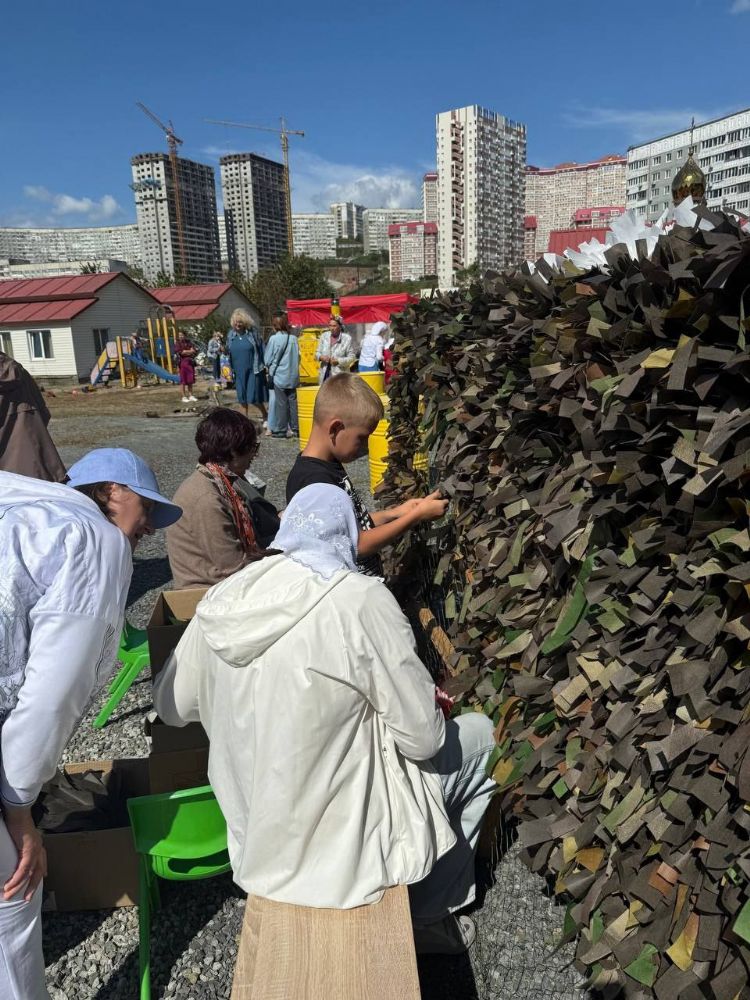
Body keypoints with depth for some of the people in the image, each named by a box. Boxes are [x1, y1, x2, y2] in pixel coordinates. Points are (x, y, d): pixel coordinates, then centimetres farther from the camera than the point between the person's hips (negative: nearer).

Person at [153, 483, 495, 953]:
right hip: (340, 845, -6)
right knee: (479, 734, 14)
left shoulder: (221, 600, -8)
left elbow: (171, 707, 5)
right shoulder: (361, 600, -24)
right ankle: (429, 916, 26)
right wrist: (430, 702, 4)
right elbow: (423, 737, -18)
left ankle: (427, 910, 35)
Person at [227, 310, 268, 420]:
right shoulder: (231, 335, 4)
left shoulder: (252, 332, -7)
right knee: (242, 397, 10)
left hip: (253, 371, -4)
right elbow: (228, 352, 12)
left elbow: (262, 350, -4)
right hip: (239, 372, 4)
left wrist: (264, 365, -6)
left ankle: (265, 415, 20)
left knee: (254, 397, -4)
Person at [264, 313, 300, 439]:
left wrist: (268, 367, 15)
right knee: (293, 402, 8)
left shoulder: (274, 338, -9)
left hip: (279, 375, -3)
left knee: (281, 403, 2)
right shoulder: (293, 338, 0)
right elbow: (298, 357, 6)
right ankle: (296, 429, 11)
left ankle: (281, 430, 6)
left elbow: (268, 358, -3)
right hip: (293, 375, 3)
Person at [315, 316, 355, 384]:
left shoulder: (347, 339, -6)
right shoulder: (324, 336, 5)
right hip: (325, 375, 4)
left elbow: (351, 357, -6)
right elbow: (317, 352, 13)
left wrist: (338, 361, -19)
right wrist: (321, 357, -10)